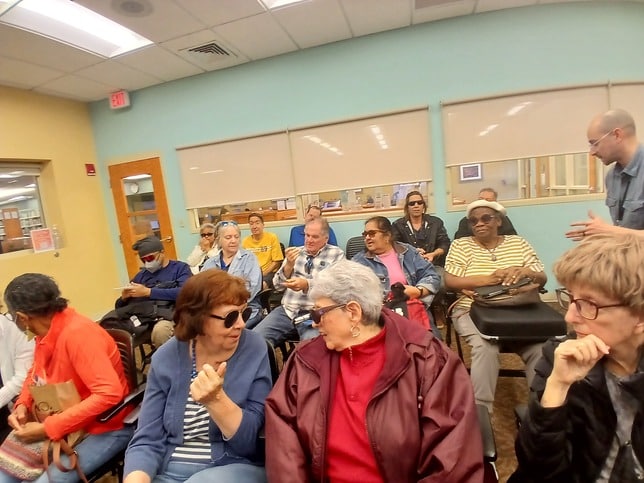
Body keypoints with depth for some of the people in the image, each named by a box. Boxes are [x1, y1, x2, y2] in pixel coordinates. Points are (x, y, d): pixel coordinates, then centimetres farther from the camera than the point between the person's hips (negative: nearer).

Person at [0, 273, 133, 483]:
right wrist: (22, 405, -1)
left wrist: (48, 428, -27)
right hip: (65, 423, 8)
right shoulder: (46, 331, -2)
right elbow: (35, 373, 18)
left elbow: (109, 393, -34)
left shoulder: (77, 333, -28)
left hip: (104, 429, -8)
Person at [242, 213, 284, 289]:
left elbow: (276, 261, -2)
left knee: (262, 285, -34)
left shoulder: (272, 238, -2)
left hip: (269, 273, -2)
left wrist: (263, 274, -11)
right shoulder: (245, 241, 6)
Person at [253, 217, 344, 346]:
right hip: (287, 310, 5)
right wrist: (289, 264, -6)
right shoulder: (296, 252, 16)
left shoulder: (336, 254, 4)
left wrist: (306, 284, -23)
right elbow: (278, 285, 12)